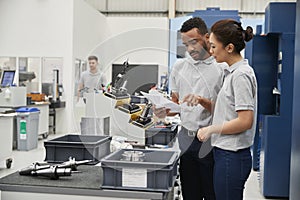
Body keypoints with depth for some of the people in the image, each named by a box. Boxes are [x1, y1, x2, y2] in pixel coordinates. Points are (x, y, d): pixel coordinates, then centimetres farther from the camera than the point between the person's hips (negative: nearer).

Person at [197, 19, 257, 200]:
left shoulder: (241, 75, -17)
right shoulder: (233, 72, 12)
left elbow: (245, 121, -21)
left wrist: (211, 129, -12)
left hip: (231, 156, -10)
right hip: (227, 153, 10)